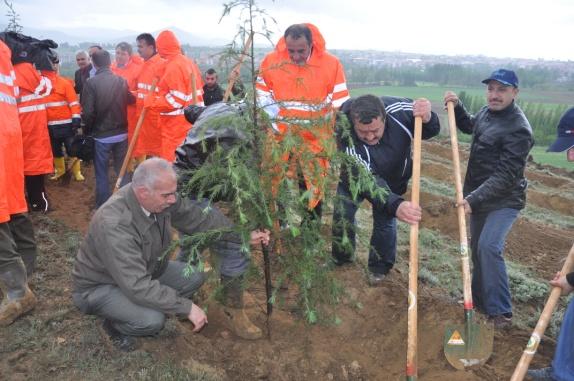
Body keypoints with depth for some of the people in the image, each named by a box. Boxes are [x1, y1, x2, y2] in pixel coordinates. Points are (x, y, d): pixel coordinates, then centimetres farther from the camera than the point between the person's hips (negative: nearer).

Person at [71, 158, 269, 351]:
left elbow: (198, 217, -5)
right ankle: (115, 325, 2)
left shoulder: (161, 198, -18)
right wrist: (187, 307, -32)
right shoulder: (115, 225, -38)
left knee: (194, 276, -9)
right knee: (152, 321, -29)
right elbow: (137, 287, -37)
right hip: (100, 286, -7)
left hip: (144, 272, 7)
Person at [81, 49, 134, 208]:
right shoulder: (121, 80, -2)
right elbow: (131, 100, 5)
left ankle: (103, 206, 16)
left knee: (101, 172, 9)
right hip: (121, 133, 3)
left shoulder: (91, 83, -13)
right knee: (122, 169, 16)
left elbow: (88, 112, -15)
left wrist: (87, 130, 0)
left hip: (101, 135, -3)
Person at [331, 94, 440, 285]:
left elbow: (429, 132, -17)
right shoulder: (345, 136, -43)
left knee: (385, 221, 5)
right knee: (342, 215, 6)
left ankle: (379, 267, 30)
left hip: (392, 180, 1)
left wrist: (427, 119, -42)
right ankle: (341, 260, 33)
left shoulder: (398, 109, -36)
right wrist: (395, 205, -64)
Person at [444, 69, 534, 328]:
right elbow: (468, 126, 27)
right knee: (477, 247, 17)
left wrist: (473, 198, -34)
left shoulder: (519, 130, -23)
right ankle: (480, 299, 35)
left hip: (504, 200, -8)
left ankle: (501, 312, -12)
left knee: (488, 247, -24)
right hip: (478, 197, 9)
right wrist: (457, 106, 9)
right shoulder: (487, 112, 3)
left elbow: (505, 176, -28)